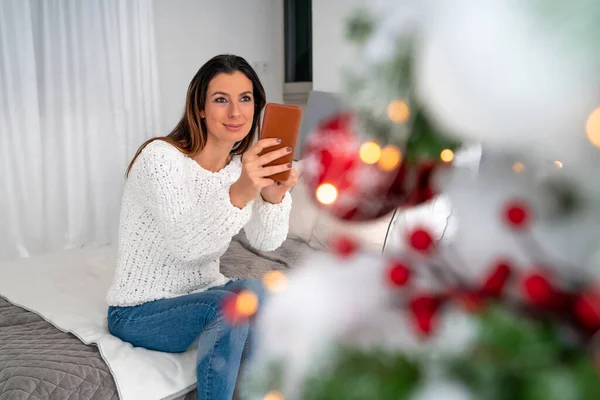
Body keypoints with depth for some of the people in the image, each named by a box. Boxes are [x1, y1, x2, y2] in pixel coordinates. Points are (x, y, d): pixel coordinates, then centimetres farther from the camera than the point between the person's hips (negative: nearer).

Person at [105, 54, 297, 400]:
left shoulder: (244, 164, 0)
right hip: (141, 312, -6)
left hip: (203, 294, 6)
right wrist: (238, 194, -50)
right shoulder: (161, 156, -21)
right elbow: (183, 244, -35)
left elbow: (267, 241, -11)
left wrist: (274, 196, -31)